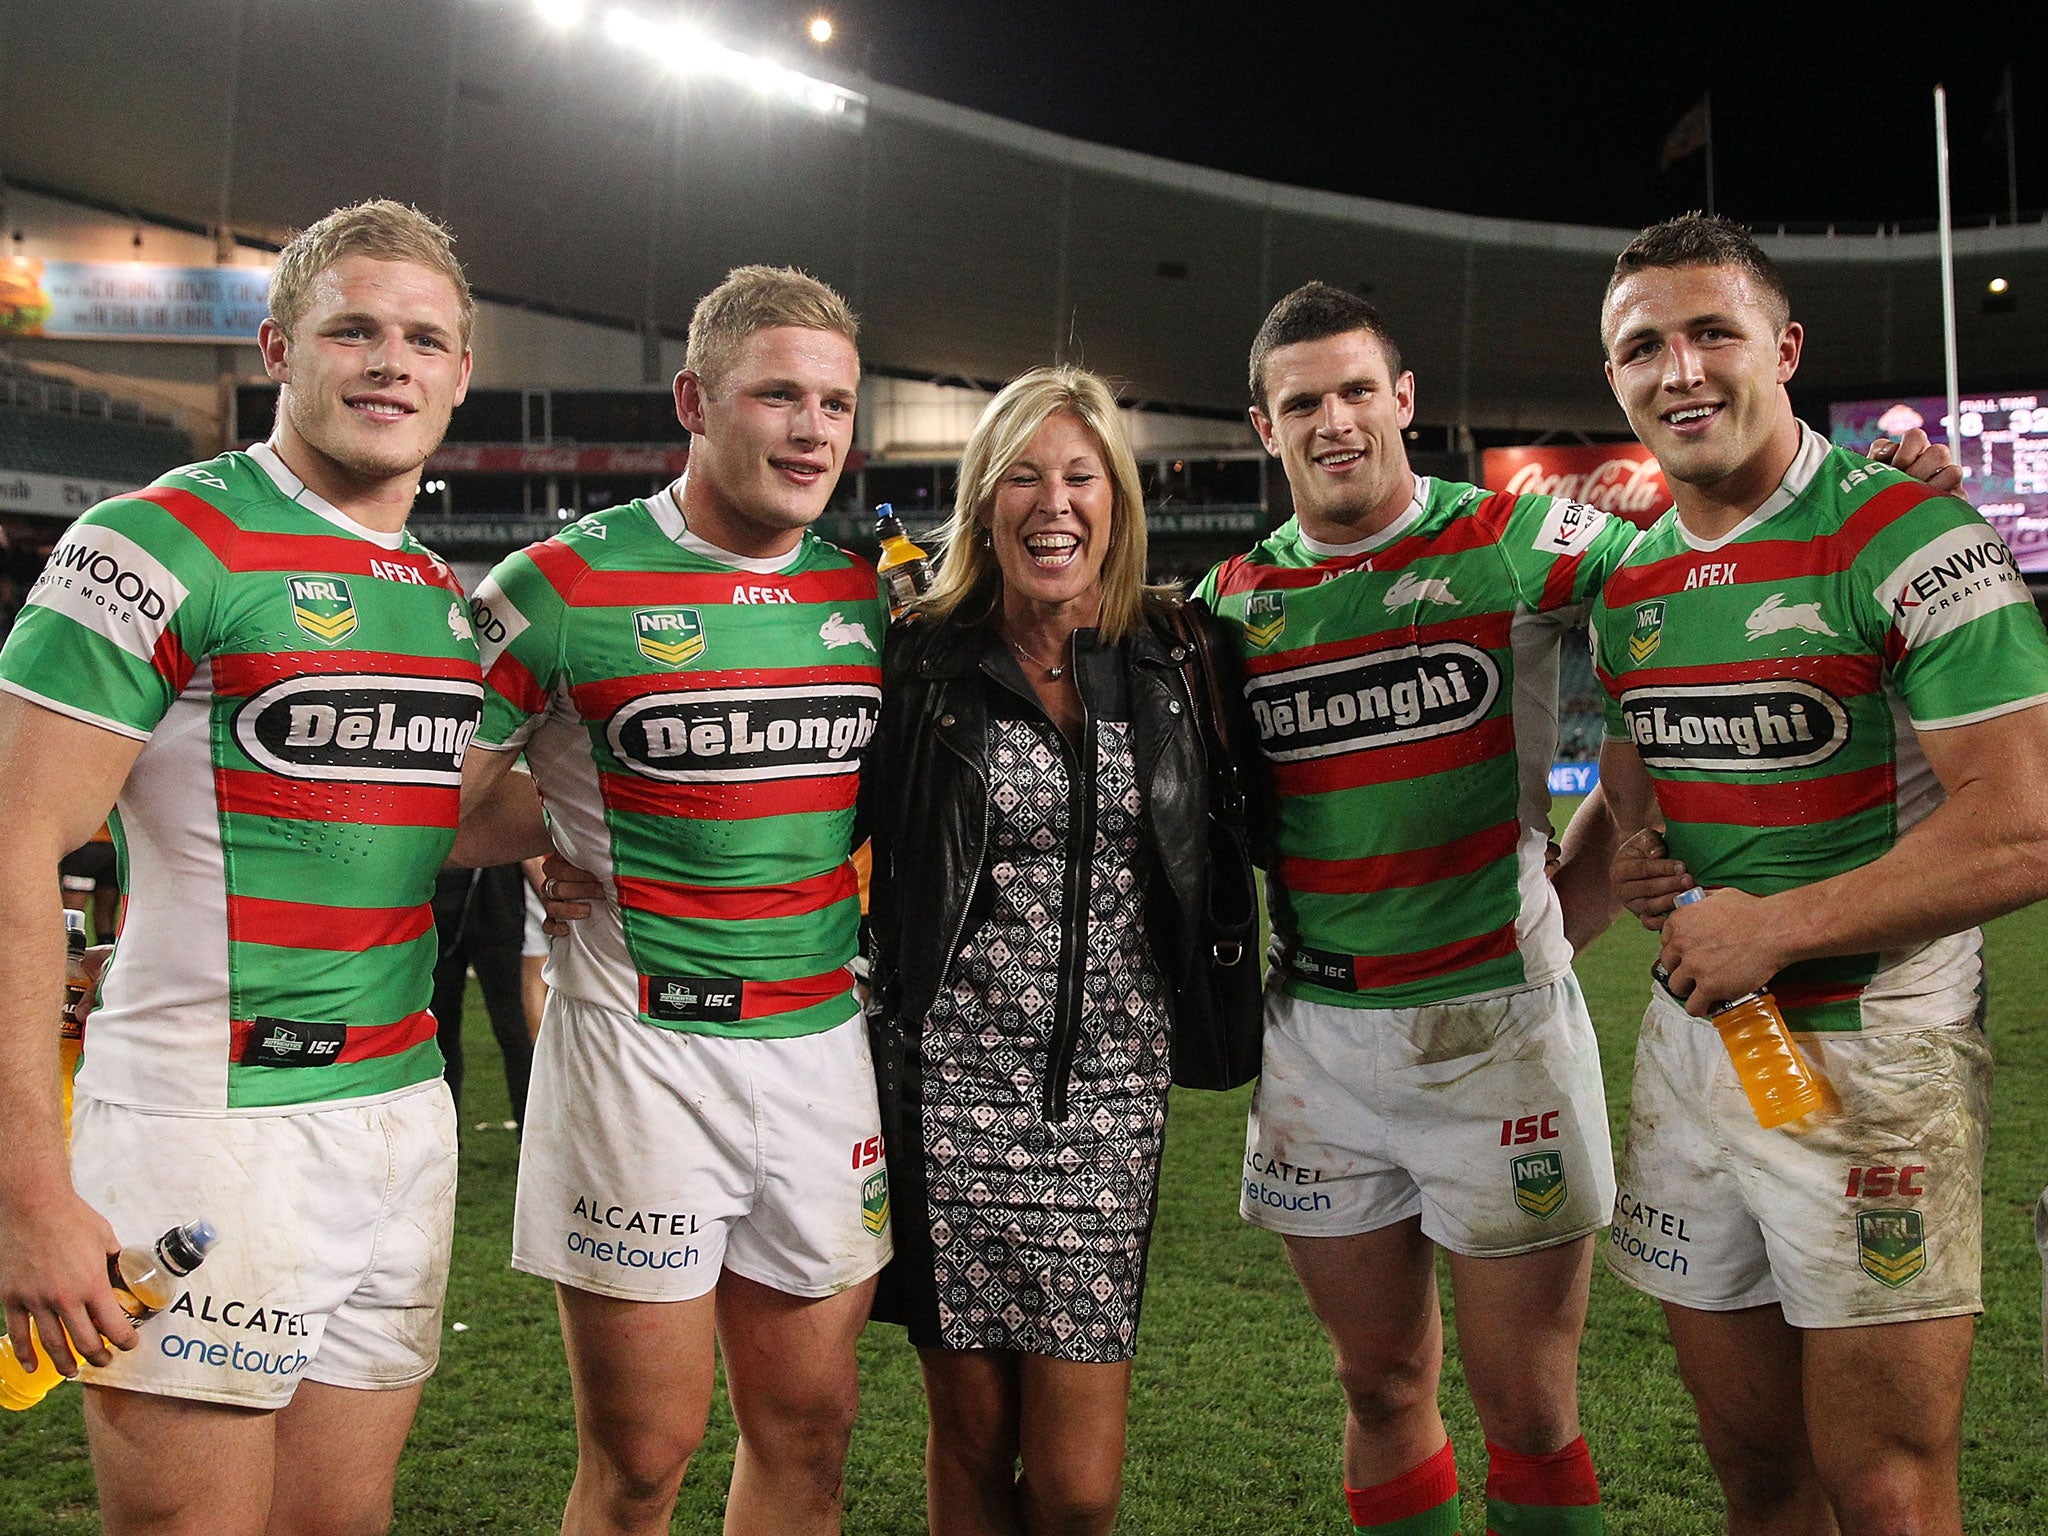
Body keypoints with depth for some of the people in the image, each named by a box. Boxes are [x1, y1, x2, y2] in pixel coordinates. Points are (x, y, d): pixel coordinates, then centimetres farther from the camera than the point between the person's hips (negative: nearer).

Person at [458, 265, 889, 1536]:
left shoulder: (867, 596, 8)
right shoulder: (568, 587, -7)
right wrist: (557, 857, -10)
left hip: (826, 1049, 5)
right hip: (643, 1051, -4)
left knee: (809, 1432, 13)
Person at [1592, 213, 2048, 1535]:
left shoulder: (1908, 541, -12)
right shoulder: (1629, 584, 9)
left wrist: (1775, 927, -17)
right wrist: (1629, 856, 1)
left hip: (1867, 1060, -6)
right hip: (1689, 1043, 6)